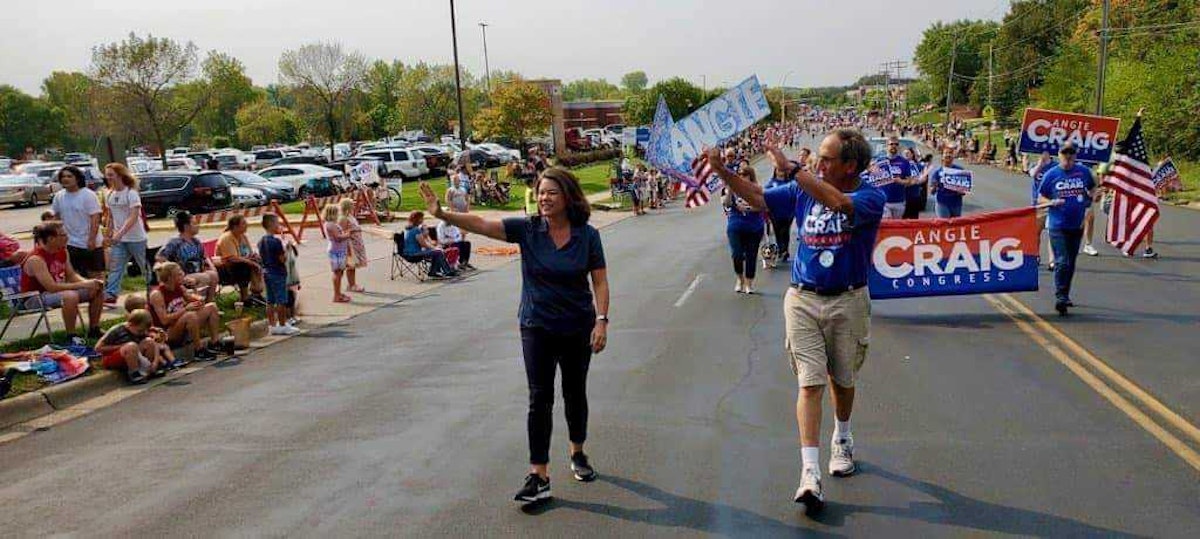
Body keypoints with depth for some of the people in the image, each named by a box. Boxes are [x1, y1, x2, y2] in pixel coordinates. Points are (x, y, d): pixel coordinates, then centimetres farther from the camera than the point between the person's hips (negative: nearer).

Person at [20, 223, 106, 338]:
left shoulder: (62, 251, 0)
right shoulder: (35, 259, -25)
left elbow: (72, 276, 7)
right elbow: (52, 287, -31)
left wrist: (88, 282, -13)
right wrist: (83, 285, -30)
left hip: (57, 291, 9)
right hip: (34, 298, -9)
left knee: (98, 290, 1)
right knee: (70, 296, -37)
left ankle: (94, 330, 12)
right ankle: (71, 337, -24)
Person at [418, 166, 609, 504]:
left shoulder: (587, 235, -7)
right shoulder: (527, 229, -7)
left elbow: (600, 282, -5)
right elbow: (482, 225, -16)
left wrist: (601, 321, -15)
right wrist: (442, 214, -28)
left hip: (578, 328, 1)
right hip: (537, 328, 0)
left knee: (575, 393, 15)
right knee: (539, 398, -4)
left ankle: (577, 454, 38)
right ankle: (539, 477, -1)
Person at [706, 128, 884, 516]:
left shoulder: (871, 198, -12)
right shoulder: (805, 190, 2)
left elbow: (839, 203, -32)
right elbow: (758, 197, 5)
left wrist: (790, 169, -34)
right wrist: (722, 170, -8)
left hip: (848, 302, -1)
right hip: (803, 299, 2)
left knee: (842, 380, 16)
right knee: (810, 383, -7)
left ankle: (842, 440, 45)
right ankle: (810, 475, -11)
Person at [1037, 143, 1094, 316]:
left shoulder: (1083, 172, 4)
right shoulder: (1051, 174, -3)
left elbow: (1093, 190, 20)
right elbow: (1040, 198, 2)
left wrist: (1088, 205, 5)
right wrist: (1052, 202, -17)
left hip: (1077, 225, 4)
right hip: (1057, 225, -4)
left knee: (1071, 263, 13)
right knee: (1062, 262, -13)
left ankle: (1065, 295, 26)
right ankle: (1060, 298, -14)